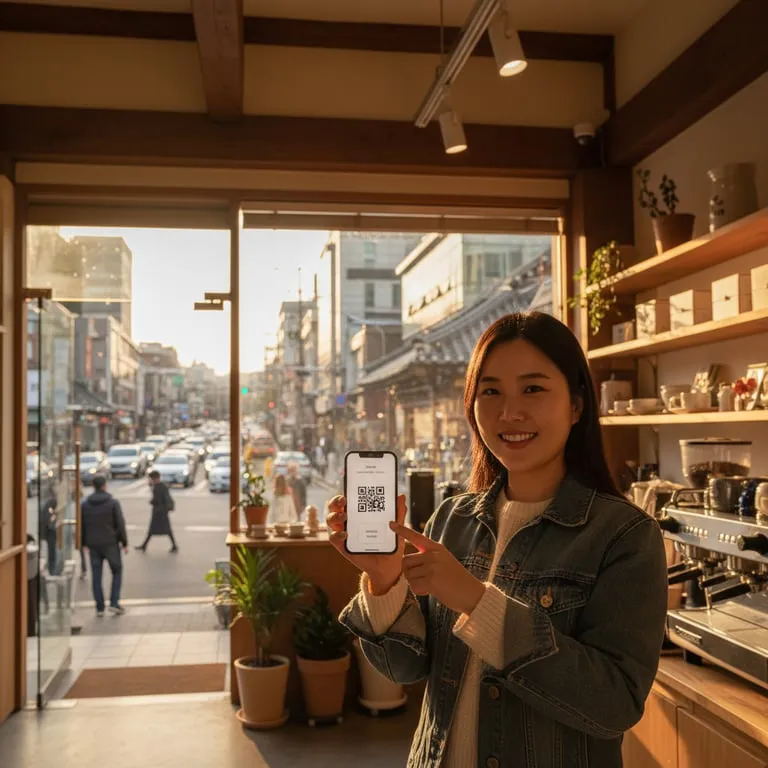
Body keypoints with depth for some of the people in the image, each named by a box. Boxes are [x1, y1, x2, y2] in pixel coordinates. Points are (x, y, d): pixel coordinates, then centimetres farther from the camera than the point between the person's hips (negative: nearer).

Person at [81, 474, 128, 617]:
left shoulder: (85, 504, 2)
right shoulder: (113, 503, -8)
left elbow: (82, 526, 6)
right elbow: (120, 524, -9)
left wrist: (84, 543, 16)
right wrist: (124, 542, -2)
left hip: (93, 545, 3)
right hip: (110, 544, -3)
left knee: (96, 576, 8)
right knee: (117, 572, 11)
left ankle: (99, 608, 9)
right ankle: (114, 603, 3)